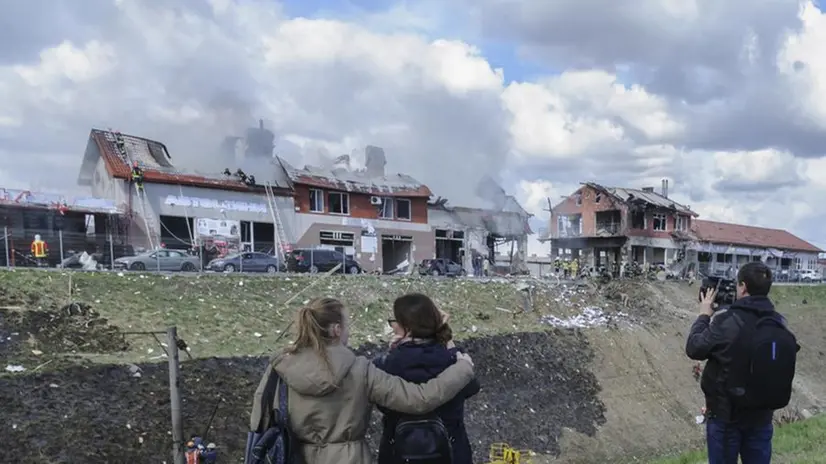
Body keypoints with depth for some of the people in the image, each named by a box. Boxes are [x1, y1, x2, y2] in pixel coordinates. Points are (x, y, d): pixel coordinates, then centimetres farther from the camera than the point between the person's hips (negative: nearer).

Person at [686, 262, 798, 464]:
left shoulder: (727, 321, -21)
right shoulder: (779, 324, -6)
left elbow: (694, 349, -9)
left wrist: (704, 315, 3)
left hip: (726, 415, -4)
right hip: (762, 417, 4)